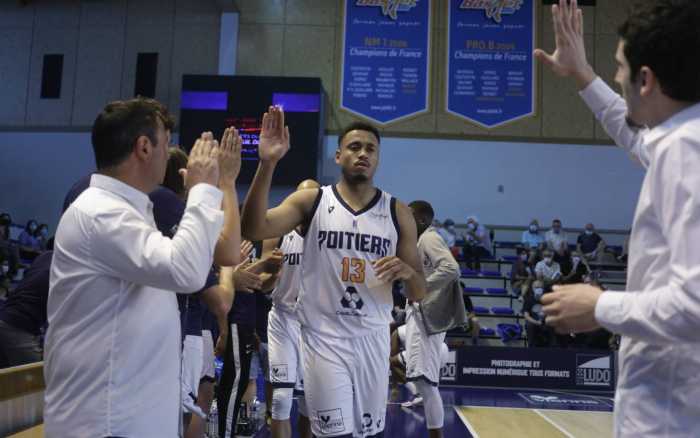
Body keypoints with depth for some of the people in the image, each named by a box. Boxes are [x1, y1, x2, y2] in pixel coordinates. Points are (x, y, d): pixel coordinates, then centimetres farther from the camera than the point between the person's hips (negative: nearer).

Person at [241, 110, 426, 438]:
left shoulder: (398, 213, 3)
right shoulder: (311, 201, -1)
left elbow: (419, 294, 5)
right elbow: (254, 229, -18)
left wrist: (407, 272, -18)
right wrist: (267, 164, -28)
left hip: (372, 339, 3)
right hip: (323, 337, -2)